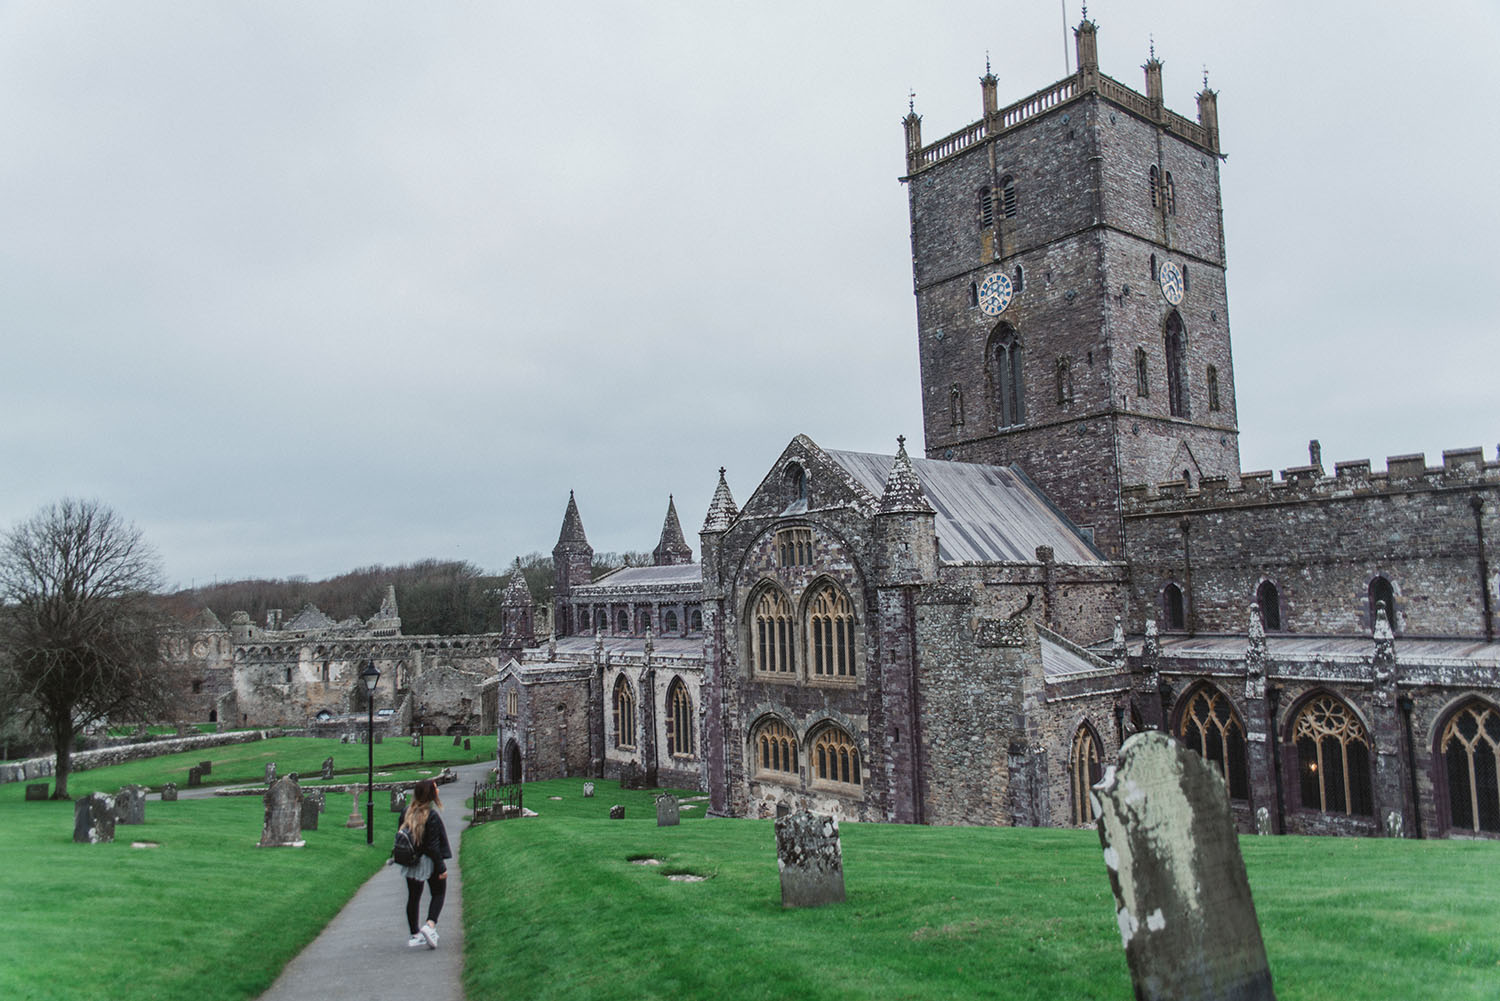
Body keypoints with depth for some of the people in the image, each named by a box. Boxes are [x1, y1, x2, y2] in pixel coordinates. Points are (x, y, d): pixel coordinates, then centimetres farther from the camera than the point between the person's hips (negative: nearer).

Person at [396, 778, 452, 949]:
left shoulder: (406, 812, -2)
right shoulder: (431, 816, -21)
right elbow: (433, 845, -19)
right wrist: (441, 867, -13)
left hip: (410, 862, 5)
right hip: (428, 862, -5)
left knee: (413, 896, 14)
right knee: (438, 893, 12)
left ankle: (415, 935, 19)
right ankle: (430, 925, -6)